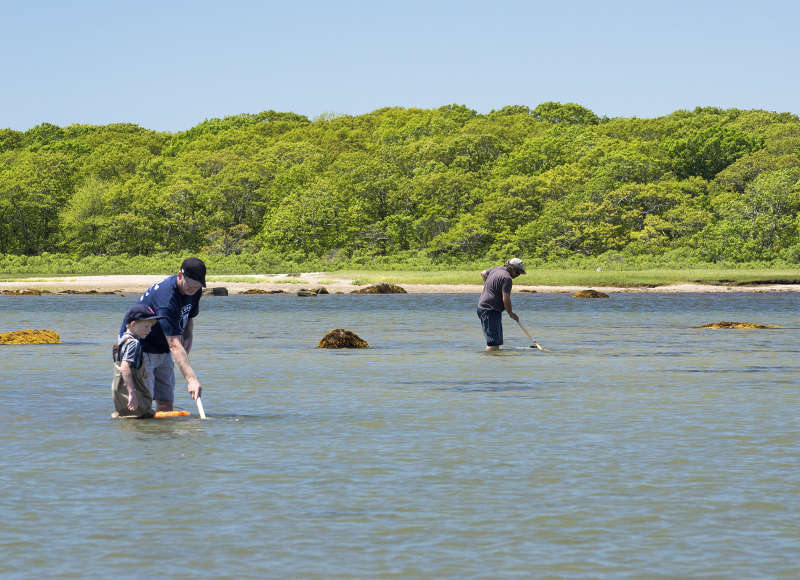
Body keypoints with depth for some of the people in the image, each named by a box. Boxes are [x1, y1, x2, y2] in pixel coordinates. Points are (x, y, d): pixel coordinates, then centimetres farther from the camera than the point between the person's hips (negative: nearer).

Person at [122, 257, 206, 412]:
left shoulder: (195, 291, -7)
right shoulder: (167, 296, -35)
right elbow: (174, 345, -41)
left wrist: (188, 337, -5)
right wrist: (191, 379, -48)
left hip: (163, 351, 8)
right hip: (141, 350, -8)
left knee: (166, 402, 5)